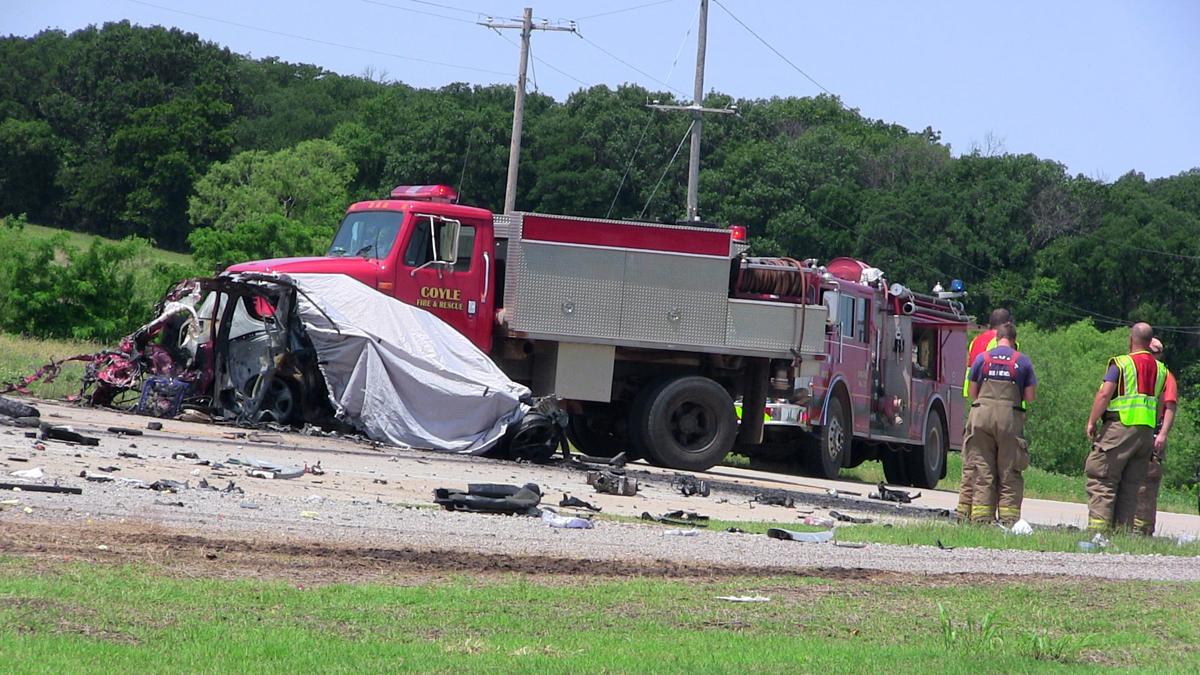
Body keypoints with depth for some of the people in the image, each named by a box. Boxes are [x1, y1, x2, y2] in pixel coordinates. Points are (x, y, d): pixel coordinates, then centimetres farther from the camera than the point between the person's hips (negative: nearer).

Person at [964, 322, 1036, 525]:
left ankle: (981, 518, 1)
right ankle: (1009, 519, -2)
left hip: (982, 414, 1)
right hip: (1010, 417, -1)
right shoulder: (1022, 361, 4)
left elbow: (972, 393, 10)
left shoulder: (982, 358, 7)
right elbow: (1030, 396, 4)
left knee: (982, 471, 4)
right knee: (1010, 474, 3)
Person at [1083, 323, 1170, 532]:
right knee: (1130, 486, 9)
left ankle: (1098, 528, -13)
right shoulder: (1160, 369, 11)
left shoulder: (1121, 363, -8)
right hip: (1147, 430, 6)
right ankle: (1124, 529, 5)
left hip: (1119, 427, -6)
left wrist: (1092, 422, -7)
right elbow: (1161, 403, 17)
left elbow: (1104, 394, -14)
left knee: (1102, 481, -4)